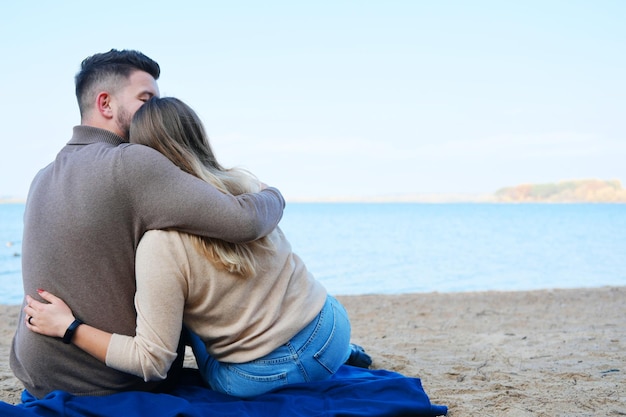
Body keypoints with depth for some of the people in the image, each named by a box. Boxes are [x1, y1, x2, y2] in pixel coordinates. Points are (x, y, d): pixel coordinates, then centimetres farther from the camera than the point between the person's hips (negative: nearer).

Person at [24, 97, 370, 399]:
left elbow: (152, 363, -20)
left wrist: (68, 327, -12)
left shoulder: (160, 244, -23)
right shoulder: (244, 182, -6)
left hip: (265, 377, -5)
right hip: (334, 328, 5)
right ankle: (346, 354, 40)